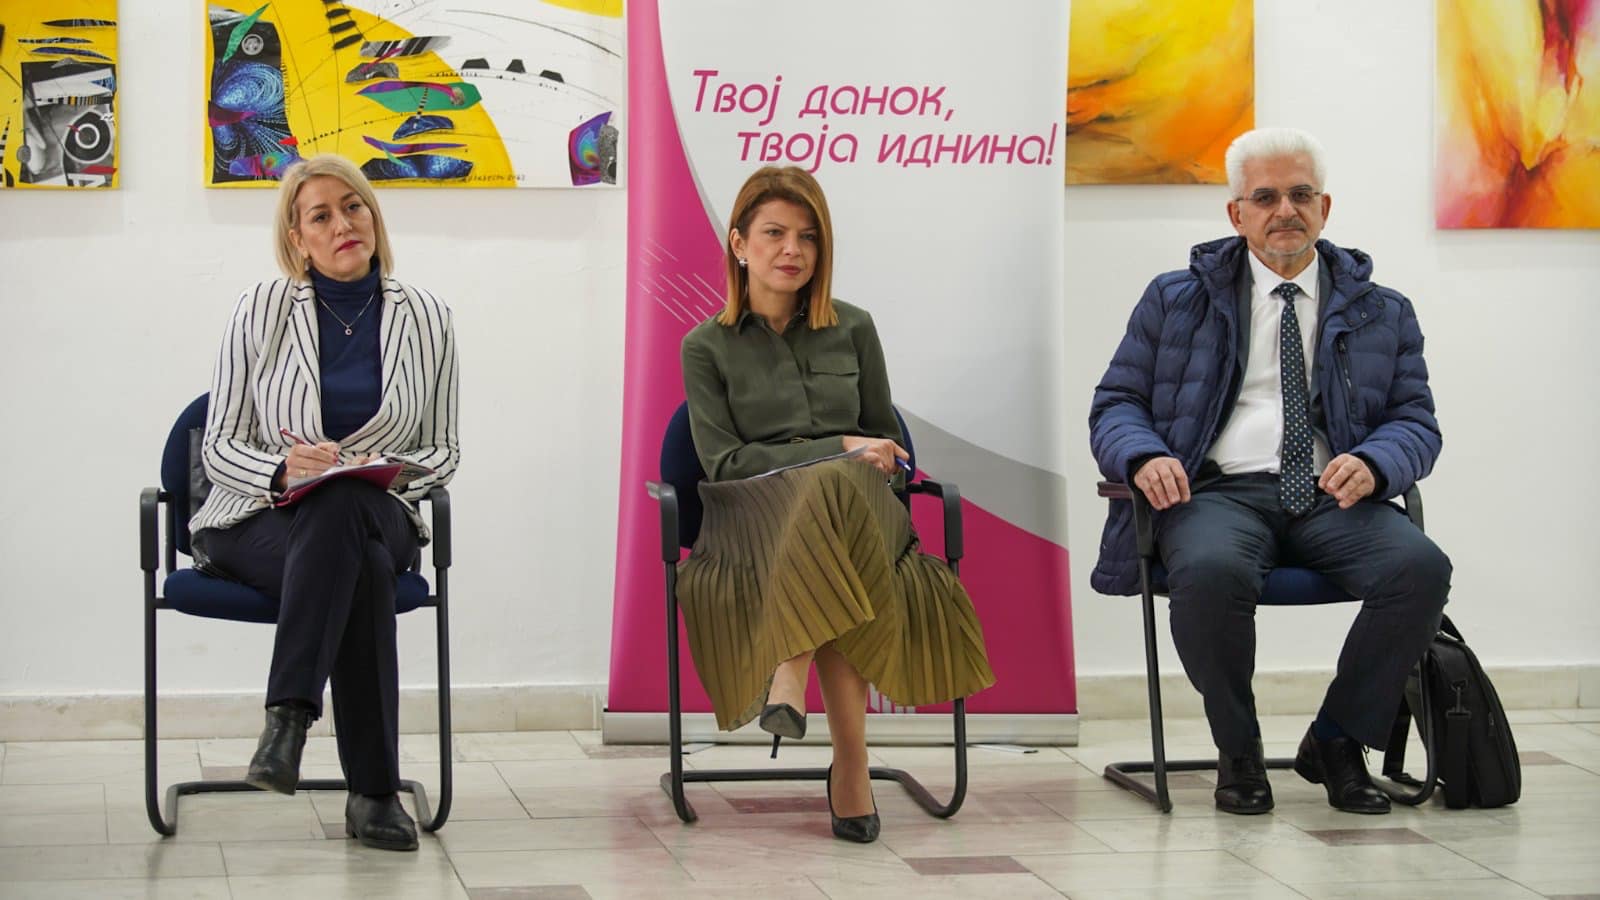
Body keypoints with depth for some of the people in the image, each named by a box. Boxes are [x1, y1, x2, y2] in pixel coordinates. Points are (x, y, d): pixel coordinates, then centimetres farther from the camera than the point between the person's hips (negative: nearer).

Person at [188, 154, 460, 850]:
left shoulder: (425, 319, 7)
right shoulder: (262, 310, 3)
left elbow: (443, 450, 11)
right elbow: (219, 446, 2)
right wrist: (283, 469, -19)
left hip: (374, 515, 1)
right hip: (259, 522, -1)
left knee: (342, 504, -38)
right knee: (361, 568, -37)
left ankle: (289, 715, -39)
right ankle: (373, 789, -37)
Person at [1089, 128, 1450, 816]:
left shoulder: (1382, 313, 19)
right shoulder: (1176, 300, 15)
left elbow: (1415, 421, 12)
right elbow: (1116, 404, 13)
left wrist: (1372, 464, -12)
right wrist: (1145, 456, -12)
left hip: (1332, 498, 2)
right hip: (1219, 492, -2)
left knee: (1421, 568, -29)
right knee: (1210, 572, -38)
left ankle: (1337, 741, -6)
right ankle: (1238, 752, -12)